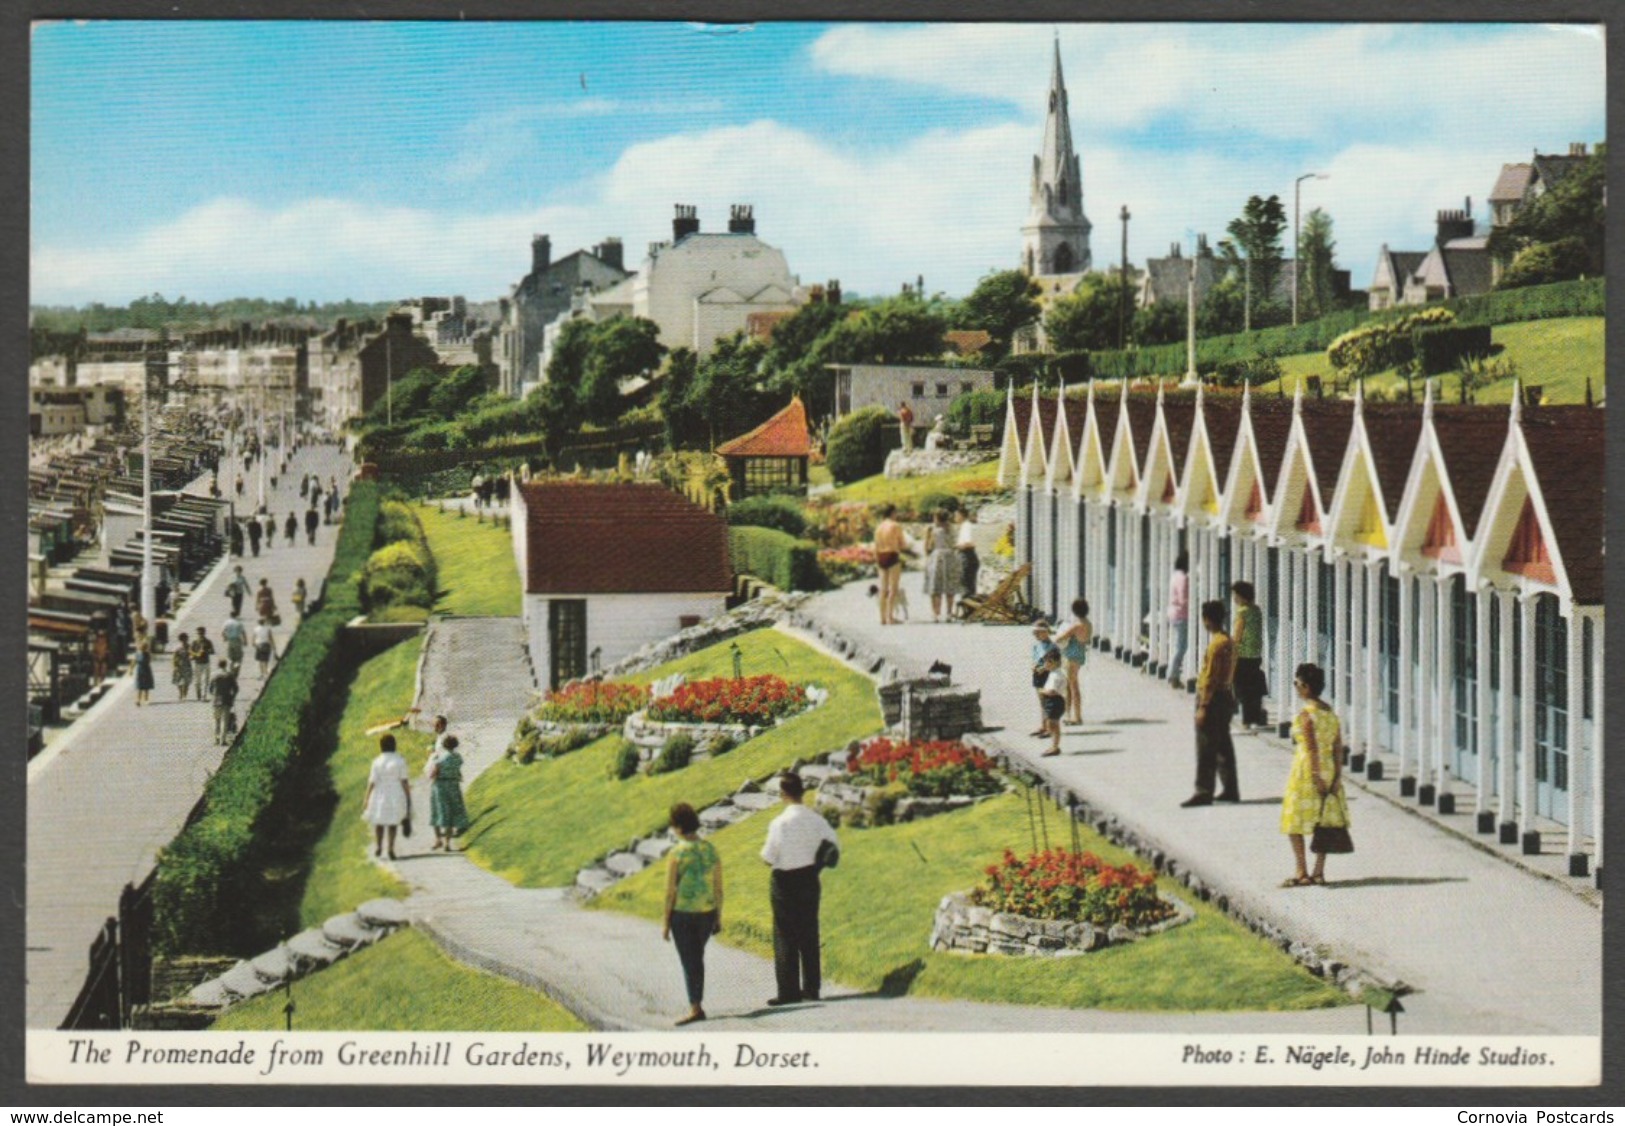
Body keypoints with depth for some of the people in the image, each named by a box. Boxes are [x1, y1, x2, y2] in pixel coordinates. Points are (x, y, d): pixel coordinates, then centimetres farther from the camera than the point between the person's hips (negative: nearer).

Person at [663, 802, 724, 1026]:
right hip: (707, 913, 5)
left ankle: (696, 1009, -6)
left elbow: (670, 892, -13)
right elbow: (718, 887, 2)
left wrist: (665, 922, -5)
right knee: (697, 958, 21)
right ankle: (696, 1002, 25)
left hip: (682, 915, -5)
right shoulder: (711, 850, -1)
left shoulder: (676, 854, -15)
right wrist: (718, 918, 10)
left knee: (689, 962, -1)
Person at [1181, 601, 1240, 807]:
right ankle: (1230, 790, 18)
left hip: (1214, 698, -10)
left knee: (1206, 749, -5)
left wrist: (1203, 707, -19)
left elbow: (1210, 678, -20)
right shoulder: (1229, 641, 10)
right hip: (1226, 696, 10)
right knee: (1223, 747, 14)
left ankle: (1203, 792, -3)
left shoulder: (1217, 644, -19)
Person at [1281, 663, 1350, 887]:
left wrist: (1316, 777, -19)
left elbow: (1311, 749, -19)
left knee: (1294, 824, 1)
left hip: (1306, 772, -7)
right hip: (1328, 772, 7)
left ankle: (1301, 872, -2)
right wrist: (1337, 777, 5)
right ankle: (1319, 872, 13)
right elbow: (1338, 749, 5)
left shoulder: (1305, 716, -14)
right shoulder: (1331, 714, 7)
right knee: (1324, 822, 12)